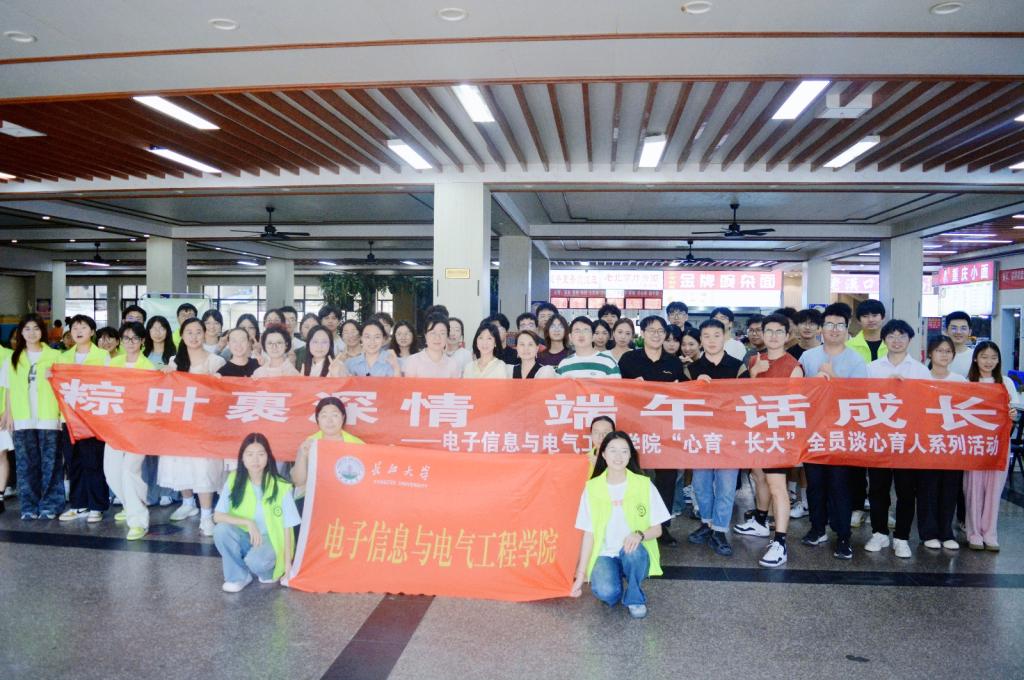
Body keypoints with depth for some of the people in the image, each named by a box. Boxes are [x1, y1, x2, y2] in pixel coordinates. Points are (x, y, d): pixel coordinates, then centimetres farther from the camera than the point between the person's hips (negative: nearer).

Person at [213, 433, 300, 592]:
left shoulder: (281, 487, -16)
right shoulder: (234, 480, -10)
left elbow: (287, 527, -10)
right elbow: (218, 517, -13)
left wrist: (288, 563, -11)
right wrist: (247, 523, -25)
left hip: (270, 540, -3)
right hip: (244, 537, 3)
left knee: (256, 561, -34)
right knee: (221, 530, -27)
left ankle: (271, 571, 5)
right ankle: (239, 576, -4)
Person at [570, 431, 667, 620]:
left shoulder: (644, 485, -6)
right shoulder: (592, 488, -5)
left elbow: (657, 529, -3)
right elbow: (589, 534, -2)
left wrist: (640, 534, -26)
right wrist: (581, 574, -5)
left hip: (635, 554, 0)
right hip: (605, 555, 0)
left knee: (632, 550, -36)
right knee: (605, 592, -31)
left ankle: (634, 598, -6)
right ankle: (614, 590, 8)